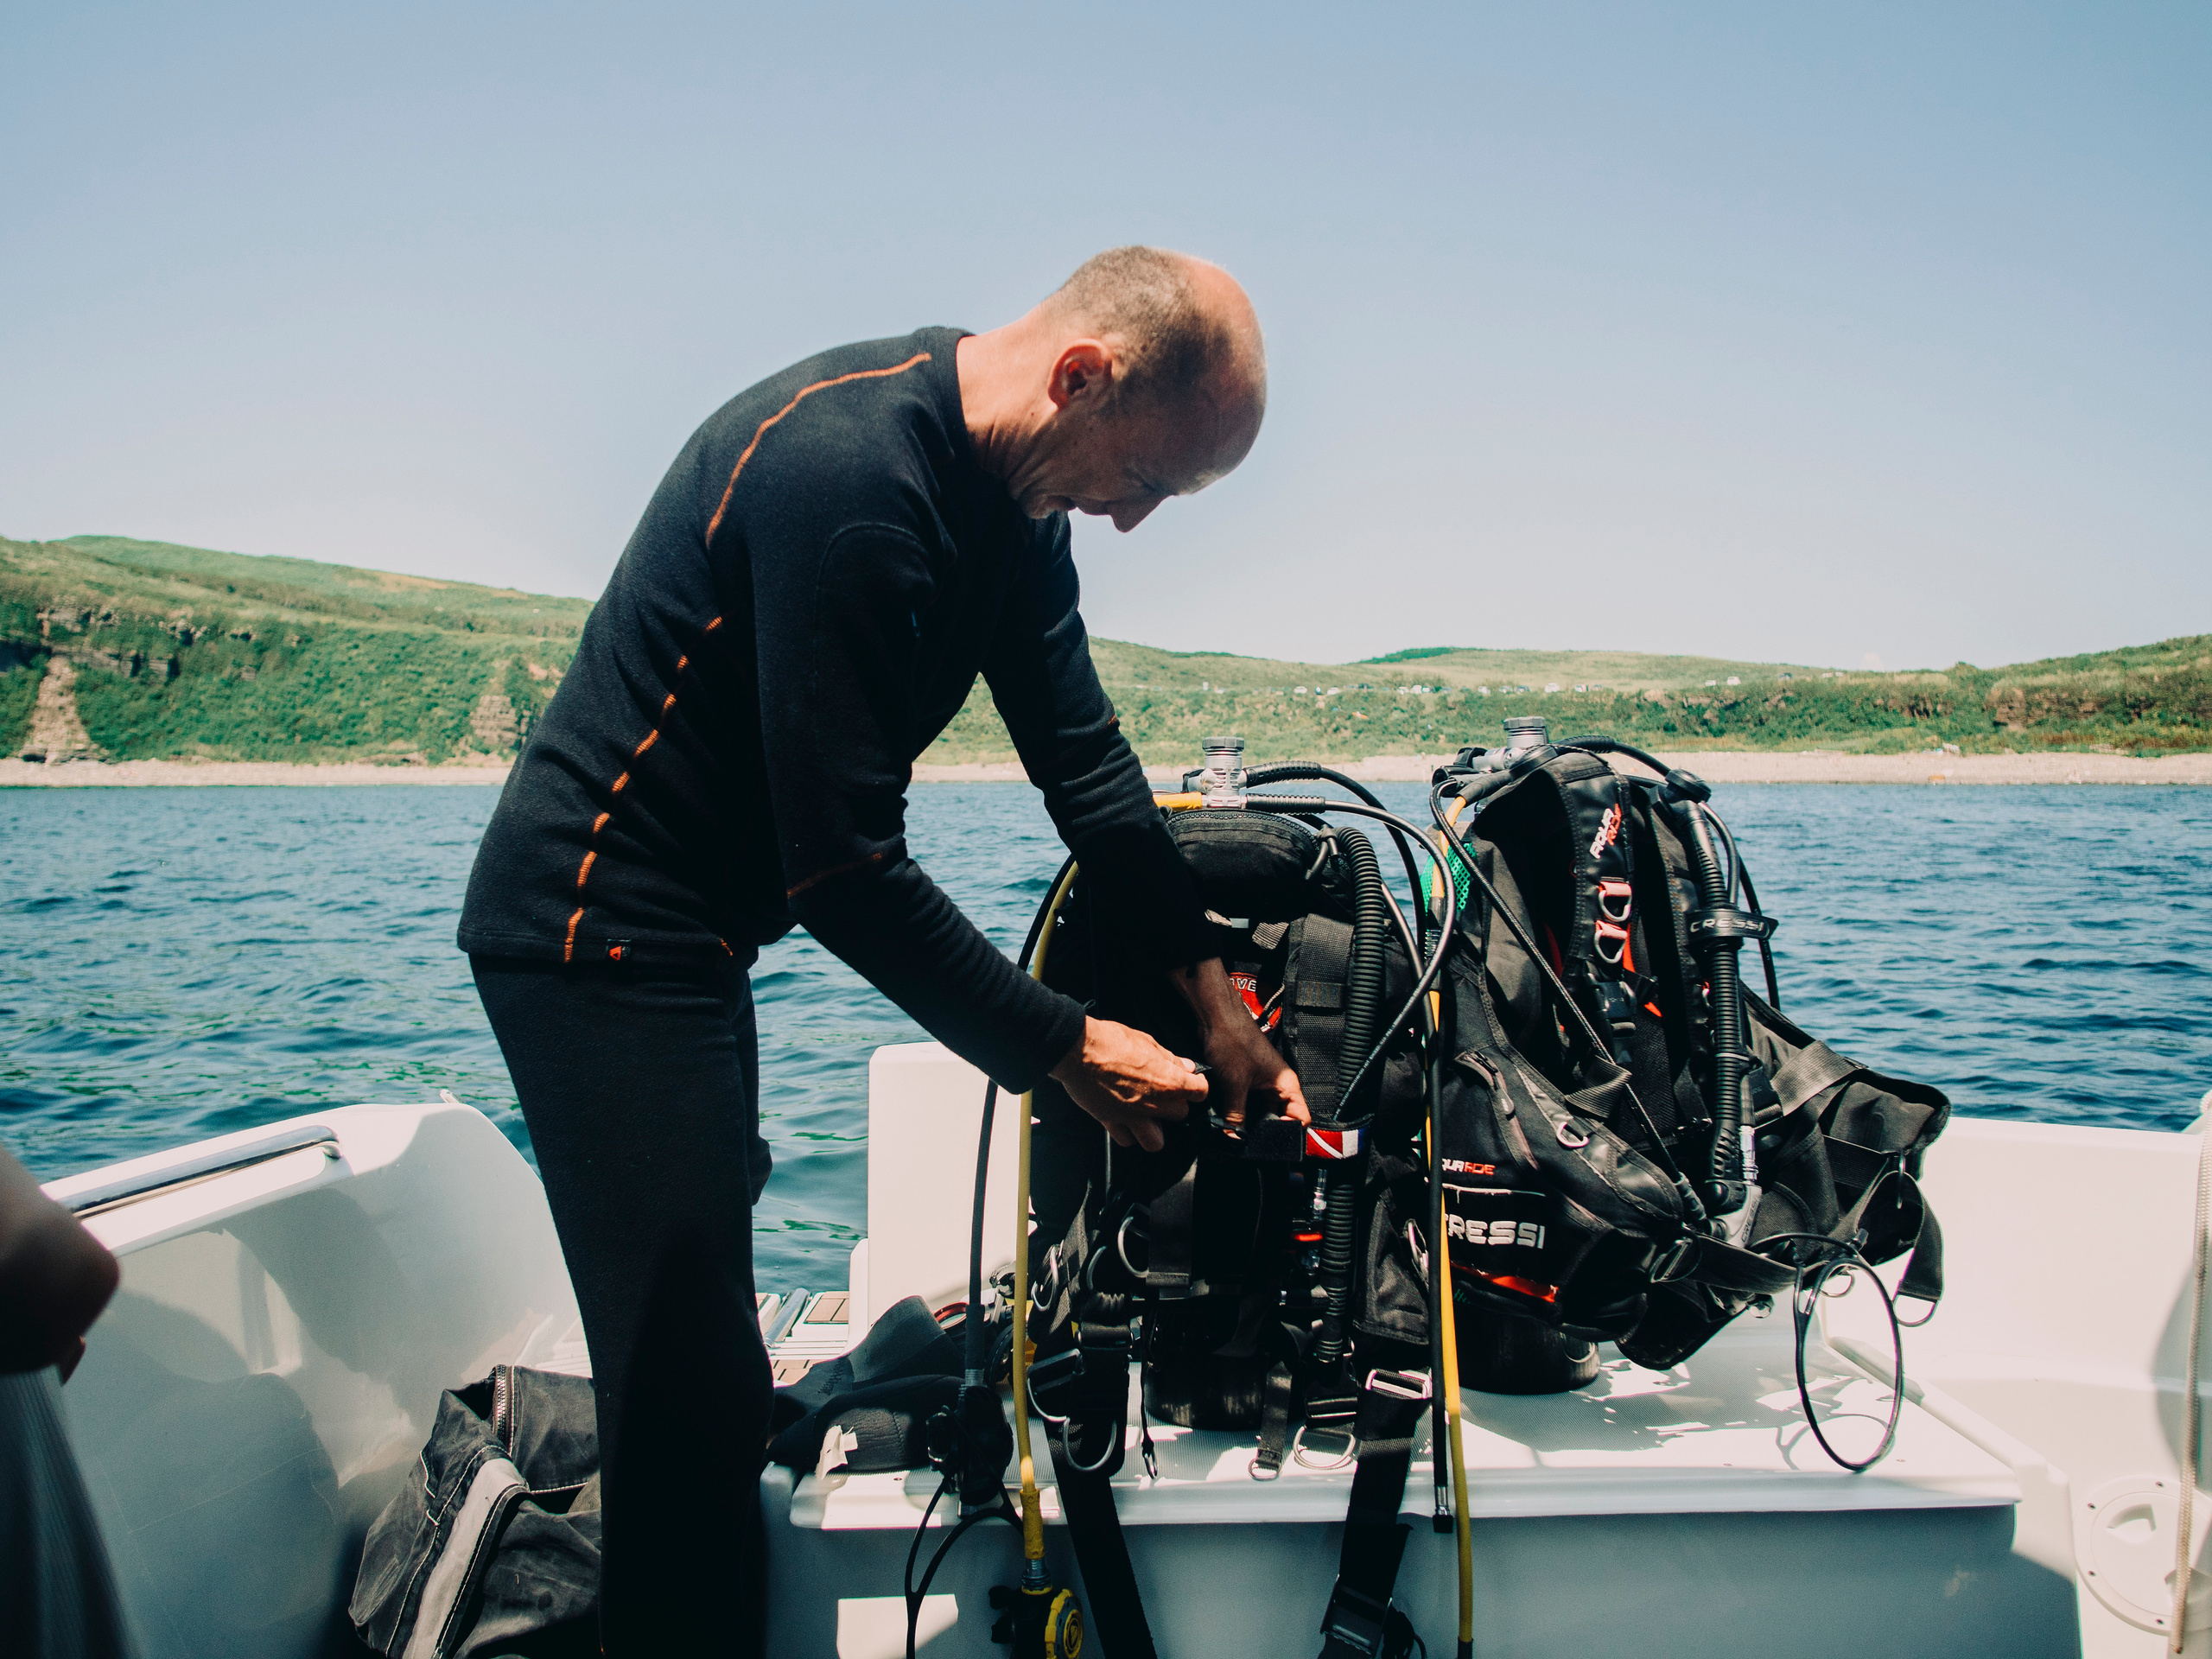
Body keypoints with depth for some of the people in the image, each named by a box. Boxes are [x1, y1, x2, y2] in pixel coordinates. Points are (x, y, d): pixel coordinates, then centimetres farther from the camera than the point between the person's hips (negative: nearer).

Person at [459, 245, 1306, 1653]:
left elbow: (1083, 750, 7)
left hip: (689, 935, 10)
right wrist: (1059, 1045, -18)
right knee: (697, 1404, -7)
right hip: (600, 937, -10)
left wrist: (1212, 991, 5)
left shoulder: (1011, 490, 2)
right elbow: (845, 868, -28)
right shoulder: (848, 471, -28)